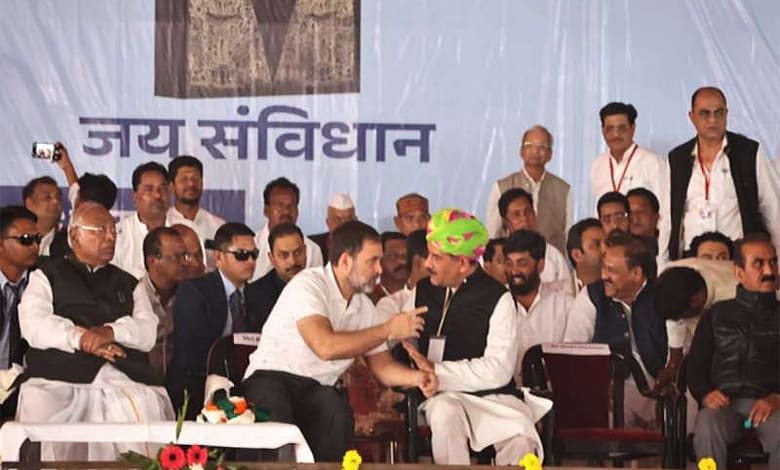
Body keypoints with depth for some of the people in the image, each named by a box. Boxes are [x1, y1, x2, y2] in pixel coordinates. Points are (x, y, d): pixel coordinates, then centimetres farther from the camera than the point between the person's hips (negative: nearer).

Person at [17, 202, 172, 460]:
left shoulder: (128, 284, 27)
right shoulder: (47, 276, 19)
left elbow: (148, 331, 10)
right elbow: (33, 325, 1)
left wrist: (109, 332, -10)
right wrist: (81, 339, -12)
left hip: (124, 377, 2)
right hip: (60, 377, -2)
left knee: (146, 406, -26)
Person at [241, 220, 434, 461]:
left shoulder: (364, 305, 11)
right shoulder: (309, 284, -12)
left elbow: (383, 367, 14)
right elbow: (326, 346, -26)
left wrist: (416, 377, -9)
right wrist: (388, 329, -19)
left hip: (317, 390, 5)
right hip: (271, 378, -5)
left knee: (338, 411, -30)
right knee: (277, 413, -39)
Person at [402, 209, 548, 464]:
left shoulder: (497, 298, -4)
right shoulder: (423, 291, 10)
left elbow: (498, 369, -13)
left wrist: (436, 370, -14)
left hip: (492, 396, -2)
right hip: (444, 396, 2)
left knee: (521, 441, -31)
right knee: (445, 413, -34)